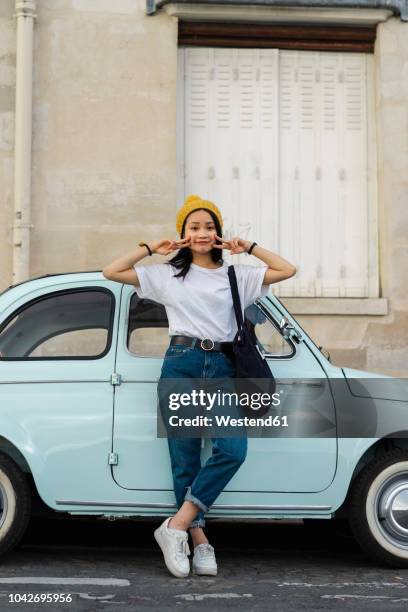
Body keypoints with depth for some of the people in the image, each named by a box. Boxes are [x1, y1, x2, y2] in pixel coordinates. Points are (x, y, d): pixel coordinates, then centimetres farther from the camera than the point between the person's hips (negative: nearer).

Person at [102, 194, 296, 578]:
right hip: (181, 365, -1)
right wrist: (150, 248, 7)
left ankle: (176, 526, -10)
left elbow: (287, 270, 12)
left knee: (233, 450, -18)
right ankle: (198, 539, 6)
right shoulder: (166, 274, 12)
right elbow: (111, 272, 9)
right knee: (185, 459, -2)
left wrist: (248, 248, 10)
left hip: (222, 369, 1)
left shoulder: (237, 276, 15)